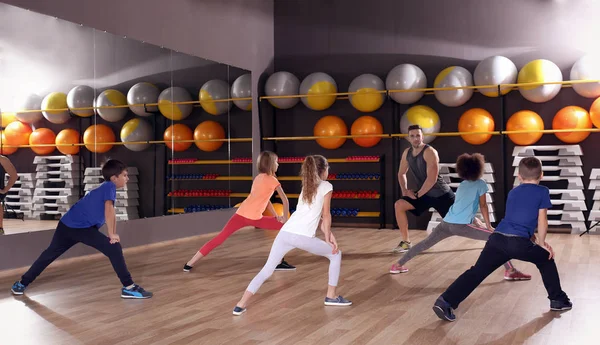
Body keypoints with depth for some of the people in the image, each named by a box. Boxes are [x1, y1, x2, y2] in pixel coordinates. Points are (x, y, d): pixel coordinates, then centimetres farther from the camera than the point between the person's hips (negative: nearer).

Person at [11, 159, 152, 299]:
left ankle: (22, 283, 35)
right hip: (82, 228, -9)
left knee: (50, 253, 23)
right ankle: (129, 287, -11)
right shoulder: (109, 186, -10)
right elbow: (109, 210, -24)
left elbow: (111, 215, 22)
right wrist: (112, 235, -19)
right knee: (114, 249, -10)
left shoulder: (105, 187, 18)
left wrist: (113, 234, 12)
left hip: (67, 225, 9)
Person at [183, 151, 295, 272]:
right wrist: (285, 218, 11)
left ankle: (189, 264, 6)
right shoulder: (272, 180, 2)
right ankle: (279, 262, 9)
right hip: (254, 218, -6)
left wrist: (277, 216, 27)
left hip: (241, 213, 6)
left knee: (219, 238, 9)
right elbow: (285, 200, 1)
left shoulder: (258, 177, 24)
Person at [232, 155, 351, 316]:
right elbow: (326, 215, 9)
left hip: (285, 233, 6)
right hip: (303, 237, -6)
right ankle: (331, 296, 21)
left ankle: (241, 305, 1)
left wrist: (330, 235, 26)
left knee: (267, 269, 12)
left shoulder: (306, 187, 28)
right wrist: (328, 238, 18)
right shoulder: (326, 186, 8)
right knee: (336, 254, 18)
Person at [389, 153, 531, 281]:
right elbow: (483, 206, 5)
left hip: (447, 223, 7)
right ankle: (510, 271, -7)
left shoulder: (461, 185, 26)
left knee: (425, 243, 20)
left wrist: (475, 221, 39)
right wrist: (489, 226, 11)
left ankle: (398, 265, 25)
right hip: (461, 226, -7)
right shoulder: (481, 184, 6)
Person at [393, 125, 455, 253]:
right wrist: (404, 190, 1)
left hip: (441, 194, -6)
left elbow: (432, 179, -26)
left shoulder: (429, 152, -21)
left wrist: (418, 194, -18)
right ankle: (406, 242, -2)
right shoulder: (407, 153, 2)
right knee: (399, 205, -9)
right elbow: (401, 173, 16)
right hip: (424, 194, 6)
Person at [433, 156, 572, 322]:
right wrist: (541, 243, 21)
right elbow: (542, 221, 7)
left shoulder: (513, 192, 26)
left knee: (476, 272, 1)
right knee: (546, 259, 24)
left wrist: (536, 240, 33)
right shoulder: (543, 191, 10)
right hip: (519, 242, -4)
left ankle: (445, 301, -12)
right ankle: (558, 300, 31)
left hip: (497, 238, 4)